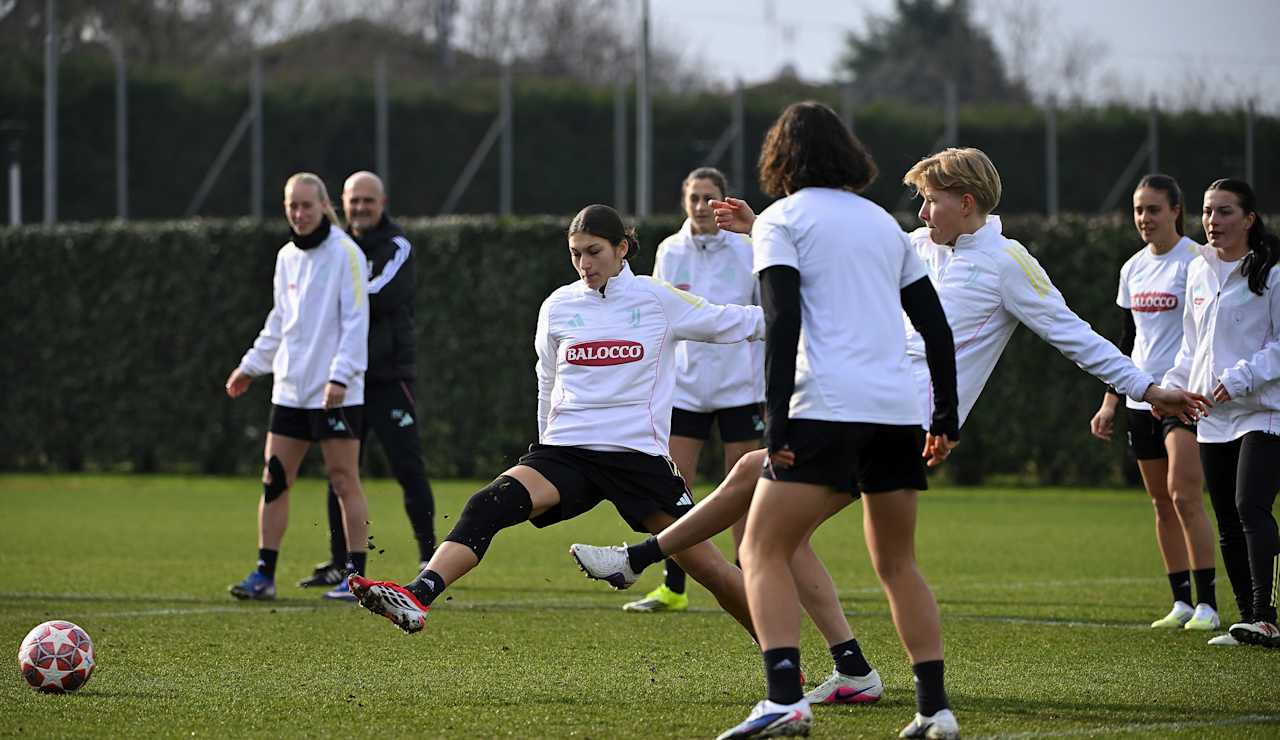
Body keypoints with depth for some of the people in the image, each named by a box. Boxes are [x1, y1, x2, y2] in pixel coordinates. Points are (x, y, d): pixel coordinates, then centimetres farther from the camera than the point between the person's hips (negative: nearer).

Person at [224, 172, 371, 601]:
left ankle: (357, 576, 3)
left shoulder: (345, 253, -7)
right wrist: (251, 366, 18)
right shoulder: (286, 258, 14)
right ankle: (264, 574, 6)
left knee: (344, 482, -3)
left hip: (336, 393, -6)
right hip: (290, 389, 7)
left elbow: (355, 320, -12)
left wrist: (340, 376, -20)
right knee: (274, 481, 3)